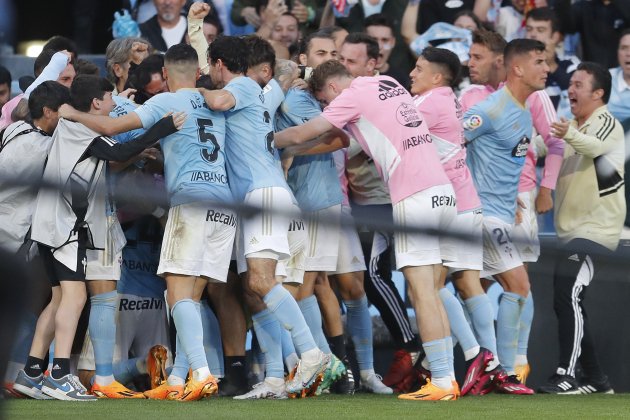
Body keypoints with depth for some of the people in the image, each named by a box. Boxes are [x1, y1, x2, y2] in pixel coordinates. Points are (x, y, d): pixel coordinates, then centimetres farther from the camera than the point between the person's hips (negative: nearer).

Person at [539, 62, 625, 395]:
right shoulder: (571, 126, 15)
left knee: (567, 294, -21)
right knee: (568, 301, 12)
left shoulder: (607, 123, -12)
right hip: (571, 229, 10)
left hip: (596, 229, -10)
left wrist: (570, 136, -56)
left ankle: (567, 375, -22)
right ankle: (594, 379, 21)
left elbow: (595, 146, -34)